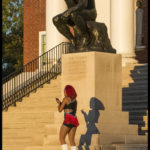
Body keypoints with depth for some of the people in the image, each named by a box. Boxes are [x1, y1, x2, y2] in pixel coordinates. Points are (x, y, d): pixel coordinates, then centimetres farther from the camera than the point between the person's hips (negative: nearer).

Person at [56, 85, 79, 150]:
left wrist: (59, 103, 18)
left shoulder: (65, 98, -6)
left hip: (68, 120, -7)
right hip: (74, 120, 7)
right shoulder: (74, 100, 16)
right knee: (71, 140, 6)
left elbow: (60, 110, -4)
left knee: (61, 139, 1)